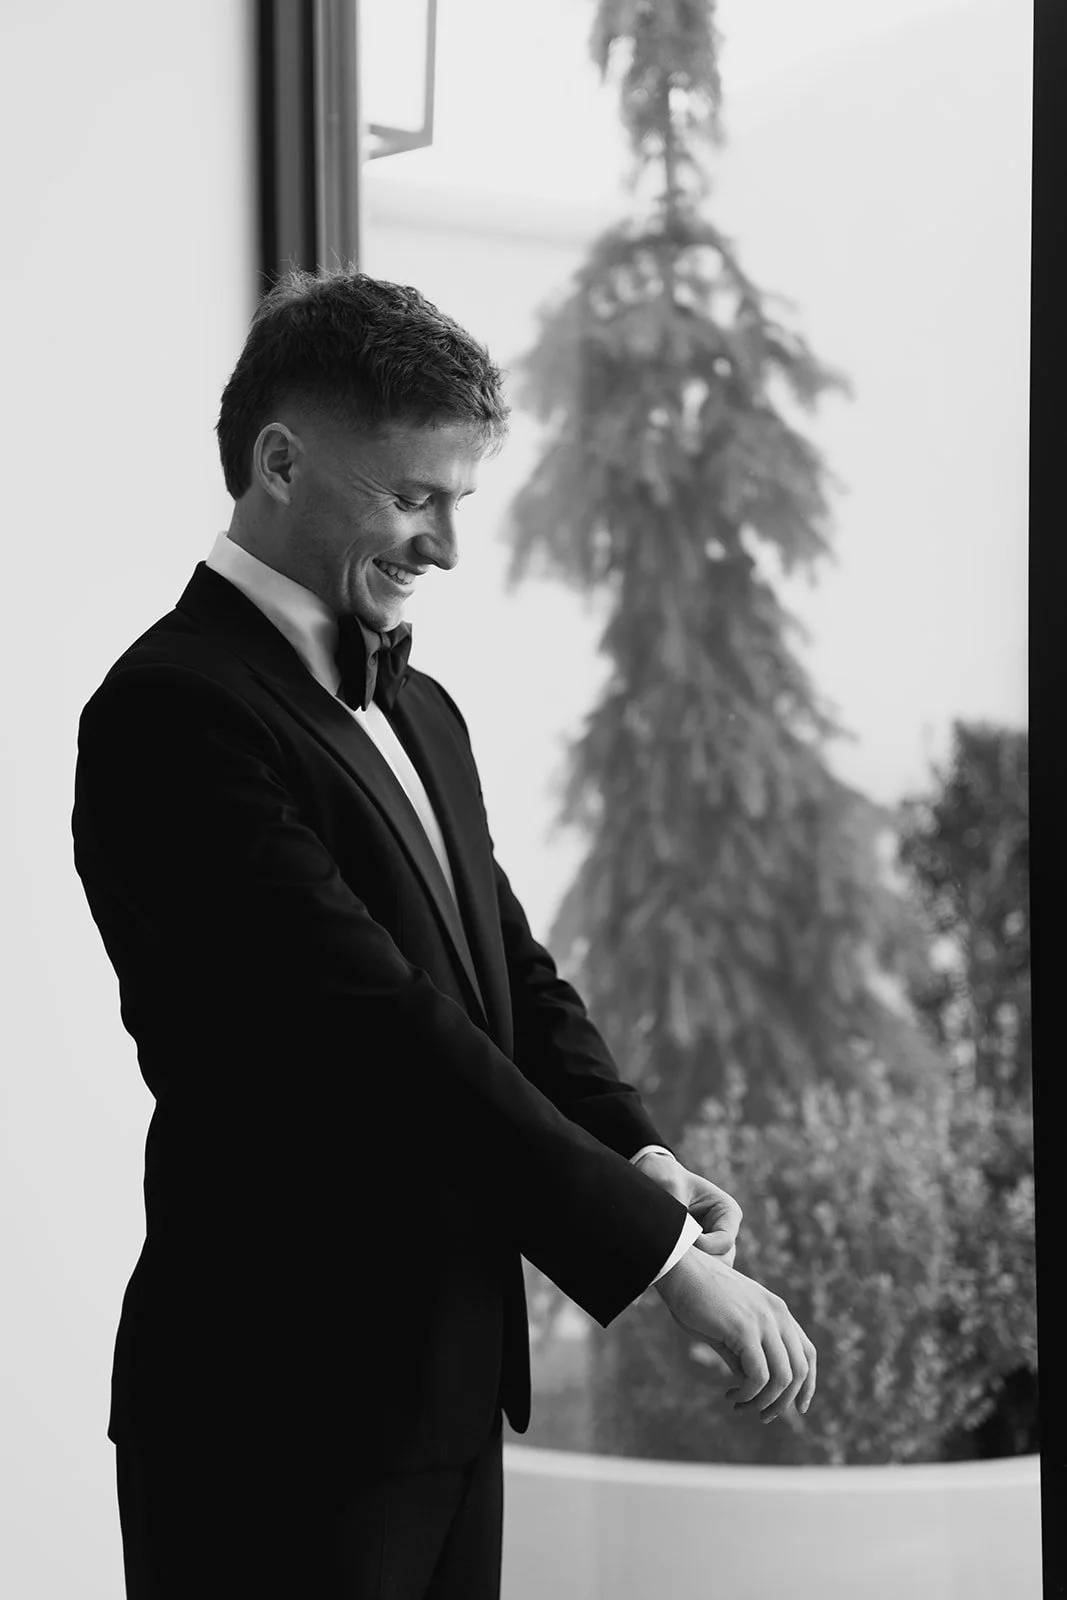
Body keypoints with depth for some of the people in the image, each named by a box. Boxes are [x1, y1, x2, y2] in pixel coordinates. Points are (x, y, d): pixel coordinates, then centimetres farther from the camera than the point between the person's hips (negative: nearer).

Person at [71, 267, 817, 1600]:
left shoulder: (420, 713, 15)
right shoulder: (173, 713, -16)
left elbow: (510, 973, 15)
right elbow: (382, 1032, -22)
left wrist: (639, 1156, -5)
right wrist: (662, 1250, -22)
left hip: (447, 1383, 9)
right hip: (283, 1416, -8)